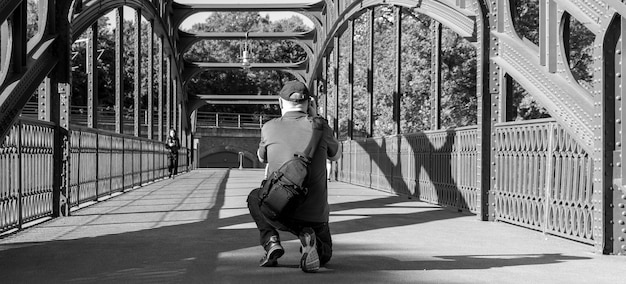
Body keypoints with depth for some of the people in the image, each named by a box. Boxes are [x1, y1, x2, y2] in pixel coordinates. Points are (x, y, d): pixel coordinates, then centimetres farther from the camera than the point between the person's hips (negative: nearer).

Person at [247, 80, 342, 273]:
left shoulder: (269, 127, -1)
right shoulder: (320, 128, -2)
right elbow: (336, 155, 21)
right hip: (315, 216, 1)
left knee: (254, 197, 34)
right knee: (324, 254, 30)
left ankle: (270, 241, 10)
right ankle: (310, 240, -7)